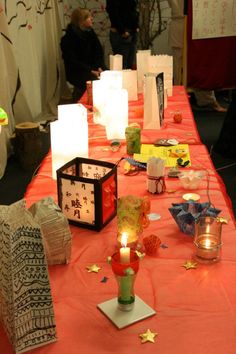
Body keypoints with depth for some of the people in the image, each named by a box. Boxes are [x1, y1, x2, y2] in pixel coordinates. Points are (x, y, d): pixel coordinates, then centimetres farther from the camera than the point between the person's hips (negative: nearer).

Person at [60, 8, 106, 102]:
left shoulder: (90, 33, 9)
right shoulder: (68, 39, -10)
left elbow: (99, 52, 5)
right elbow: (72, 61, -16)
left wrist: (99, 67, -15)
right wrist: (91, 71, -26)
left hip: (93, 69, 6)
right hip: (77, 73, -6)